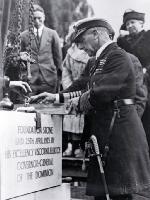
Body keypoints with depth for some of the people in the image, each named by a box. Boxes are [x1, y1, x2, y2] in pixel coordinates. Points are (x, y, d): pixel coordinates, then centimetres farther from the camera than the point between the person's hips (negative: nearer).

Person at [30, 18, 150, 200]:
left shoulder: (117, 57, -13)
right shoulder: (101, 60, 18)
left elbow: (100, 94, -23)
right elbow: (91, 90, 19)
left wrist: (79, 102, -5)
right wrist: (57, 97, 14)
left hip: (120, 134, -10)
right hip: (105, 133, 10)